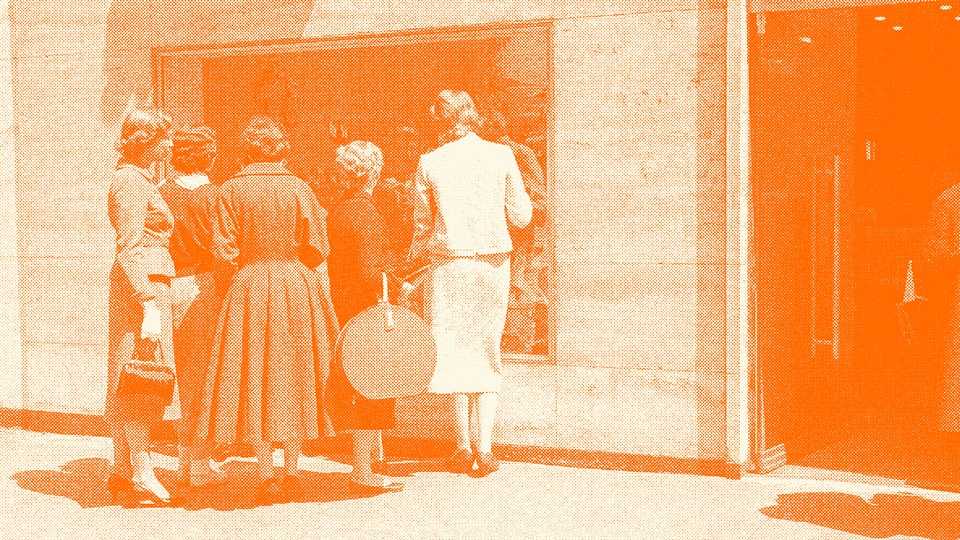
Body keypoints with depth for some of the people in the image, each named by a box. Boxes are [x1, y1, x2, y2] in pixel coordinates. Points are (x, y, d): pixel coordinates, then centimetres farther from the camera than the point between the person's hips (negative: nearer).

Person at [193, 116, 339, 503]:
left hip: (250, 286, -1)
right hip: (296, 286, 1)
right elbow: (317, 250, -1)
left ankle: (267, 476, 3)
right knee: (294, 378, 10)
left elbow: (224, 252, -5)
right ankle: (291, 474, 14)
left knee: (254, 381, 4)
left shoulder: (232, 190, -4)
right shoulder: (298, 188, -2)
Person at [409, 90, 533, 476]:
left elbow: (423, 225, 5)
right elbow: (521, 216, 1)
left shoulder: (430, 163, -3)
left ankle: (463, 447, 10)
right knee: (487, 350, 10)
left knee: (454, 350, 9)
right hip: (493, 260, 1)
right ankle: (484, 448, 3)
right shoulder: (500, 155, -1)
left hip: (449, 261, -1)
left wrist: (414, 257, 24)